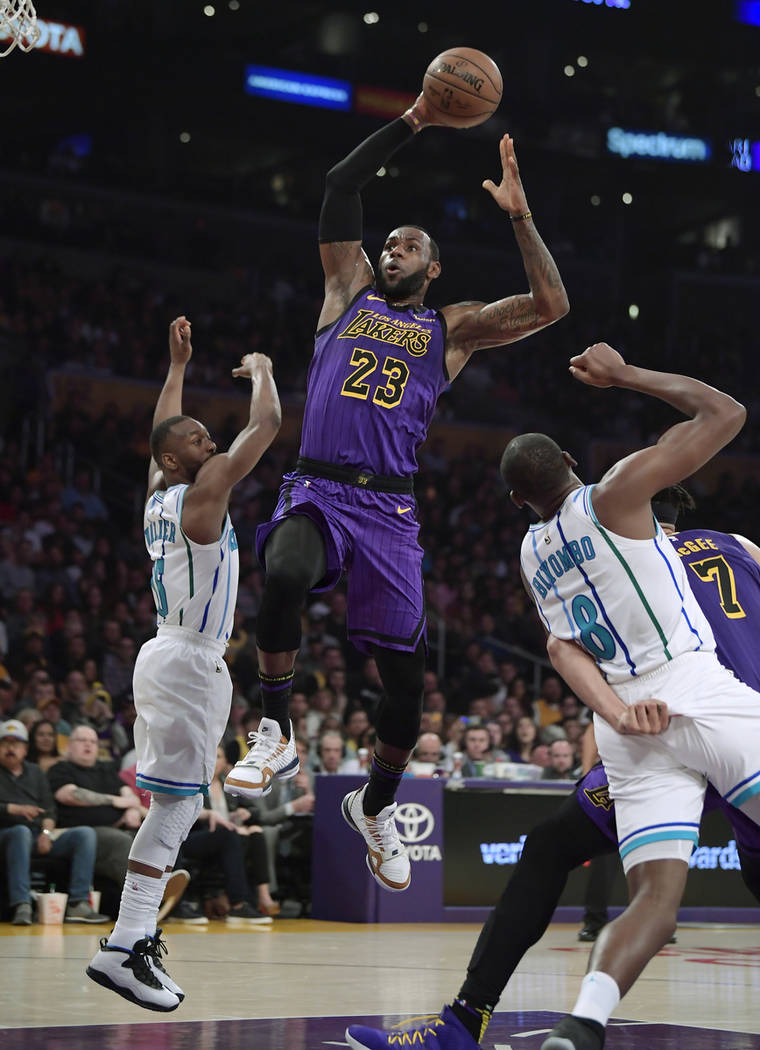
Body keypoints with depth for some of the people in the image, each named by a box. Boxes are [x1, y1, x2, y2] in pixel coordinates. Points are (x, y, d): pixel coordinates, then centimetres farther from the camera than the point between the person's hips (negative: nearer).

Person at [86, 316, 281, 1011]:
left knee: (178, 804, 12)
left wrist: (178, 366, 39)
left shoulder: (159, 496, 13)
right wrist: (262, 372, 11)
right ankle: (124, 947, -18)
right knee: (177, 802, -13)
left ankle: (138, 934, 12)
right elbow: (267, 424, -7)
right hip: (189, 662, -10)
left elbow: (161, 432, 33)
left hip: (174, 658, 10)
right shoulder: (204, 491, -9)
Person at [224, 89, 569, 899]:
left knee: (404, 673, 1)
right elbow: (340, 188, 11)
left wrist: (519, 215, -1)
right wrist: (414, 121, 7)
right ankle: (275, 736, -20)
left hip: (389, 509, 1)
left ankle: (376, 806, 27)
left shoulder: (452, 329, 16)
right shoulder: (349, 292, 18)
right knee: (284, 576, -36)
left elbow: (551, 306, 3)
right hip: (317, 491, -1)